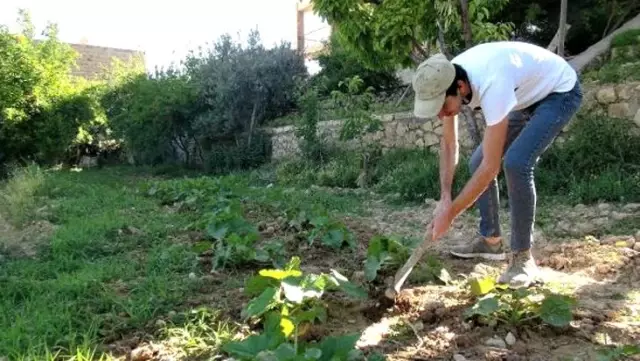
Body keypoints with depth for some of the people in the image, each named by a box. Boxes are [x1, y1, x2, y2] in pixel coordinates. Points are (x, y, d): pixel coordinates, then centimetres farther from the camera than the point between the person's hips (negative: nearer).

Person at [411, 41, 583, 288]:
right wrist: (445, 198, -14)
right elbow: (449, 143, -5)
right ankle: (491, 241, 17)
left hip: (560, 93, -8)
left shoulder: (492, 85, -42)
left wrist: (450, 213, -31)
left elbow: (491, 166, -37)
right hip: (528, 96, 8)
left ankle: (522, 256, -13)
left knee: (515, 163, -27)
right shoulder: (446, 80, -18)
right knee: (477, 162, 4)